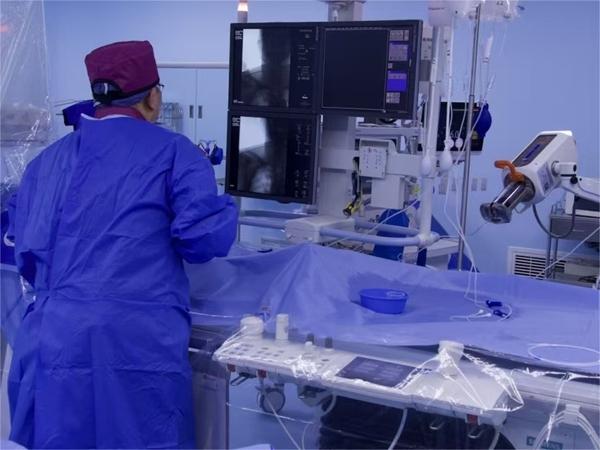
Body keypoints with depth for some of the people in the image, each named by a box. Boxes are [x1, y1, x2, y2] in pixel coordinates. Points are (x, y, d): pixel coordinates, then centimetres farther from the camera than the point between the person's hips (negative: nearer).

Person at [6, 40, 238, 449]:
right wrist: (226, 207, 14)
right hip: (141, 342, -4)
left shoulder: (49, 160, 13)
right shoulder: (175, 152, 2)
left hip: (58, 339, 4)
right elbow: (204, 239, -7)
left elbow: (29, 254, 12)